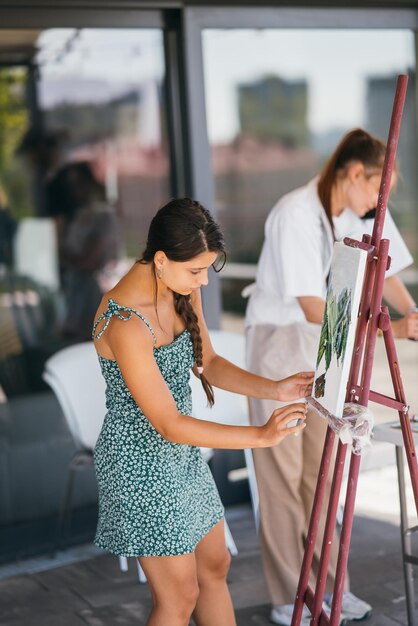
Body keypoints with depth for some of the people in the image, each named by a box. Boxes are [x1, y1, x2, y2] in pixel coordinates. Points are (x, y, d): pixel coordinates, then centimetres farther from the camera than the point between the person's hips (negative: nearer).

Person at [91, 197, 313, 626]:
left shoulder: (181, 290, -4)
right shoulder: (124, 323, -30)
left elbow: (206, 364, 8)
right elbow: (169, 424, -27)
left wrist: (273, 389, -7)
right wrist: (261, 436, -29)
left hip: (181, 452, 9)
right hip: (140, 461, -8)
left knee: (215, 568, 20)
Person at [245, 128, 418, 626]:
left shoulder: (364, 212, -2)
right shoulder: (295, 214, -24)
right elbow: (314, 308, -27)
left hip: (327, 346, 6)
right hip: (281, 342, -6)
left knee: (320, 471, 11)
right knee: (283, 474, 0)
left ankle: (327, 585, 22)